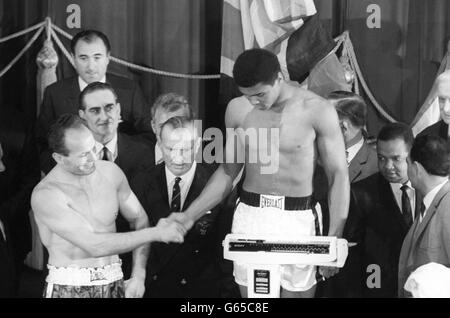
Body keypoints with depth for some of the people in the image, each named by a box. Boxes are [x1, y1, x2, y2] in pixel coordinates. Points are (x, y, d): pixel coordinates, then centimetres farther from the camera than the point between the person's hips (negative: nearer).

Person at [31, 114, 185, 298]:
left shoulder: (110, 171, 1)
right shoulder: (45, 195, -15)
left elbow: (139, 219, 10)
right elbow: (95, 246, -20)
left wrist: (138, 276, -3)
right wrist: (157, 233, -17)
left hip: (113, 284, 4)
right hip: (67, 287, -4)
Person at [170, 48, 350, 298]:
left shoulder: (318, 110, -9)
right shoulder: (238, 110, 1)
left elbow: (338, 176, -5)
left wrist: (334, 239, -11)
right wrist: (189, 216, 6)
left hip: (298, 220, -3)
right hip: (249, 216, 3)